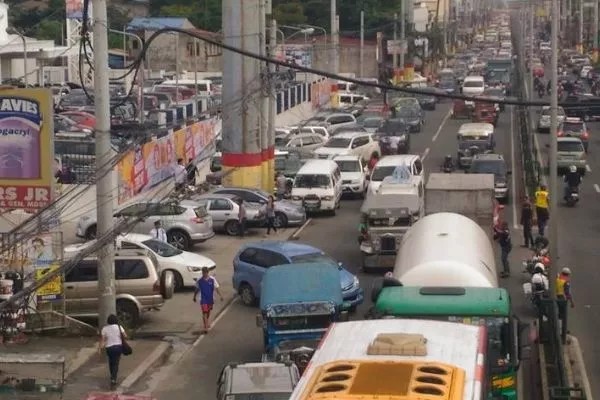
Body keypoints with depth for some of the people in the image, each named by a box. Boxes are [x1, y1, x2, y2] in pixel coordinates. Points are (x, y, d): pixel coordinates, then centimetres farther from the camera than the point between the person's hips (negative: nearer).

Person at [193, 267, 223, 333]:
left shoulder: (212, 279, -7)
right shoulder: (200, 281, -5)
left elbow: (216, 288, -5)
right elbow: (197, 289, 9)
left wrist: (220, 295, -13)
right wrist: (195, 297, 17)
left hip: (210, 299, 2)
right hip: (203, 299, -2)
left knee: (208, 313, 19)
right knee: (204, 313, -10)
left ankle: (207, 324, 40)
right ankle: (206, 327, -12)